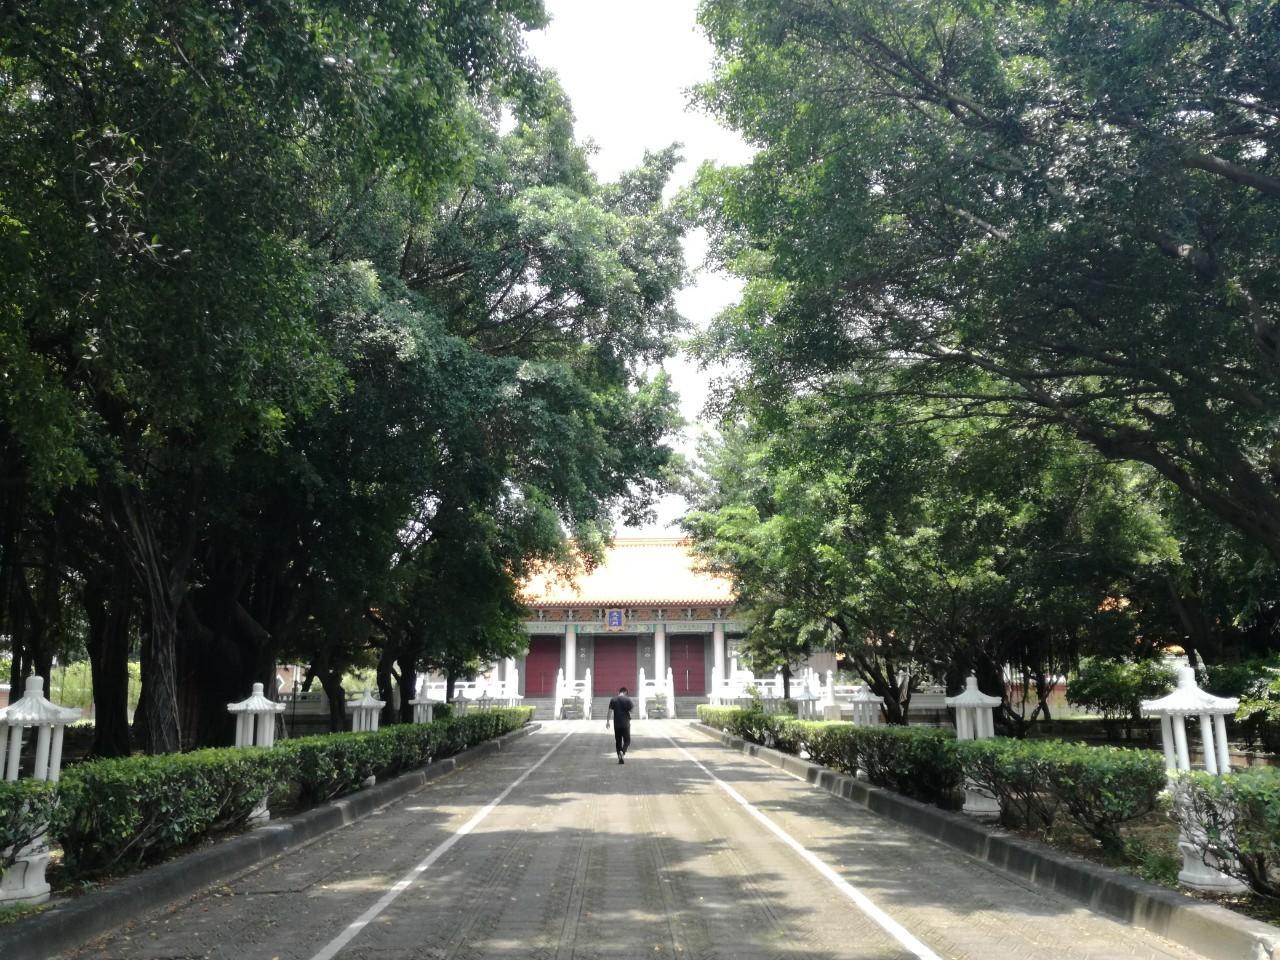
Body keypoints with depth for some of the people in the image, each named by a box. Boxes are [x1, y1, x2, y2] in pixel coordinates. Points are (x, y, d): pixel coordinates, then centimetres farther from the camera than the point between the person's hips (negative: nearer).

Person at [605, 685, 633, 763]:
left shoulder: (613, 700, 2)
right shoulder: (628, 699, -4)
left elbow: (610, 711, -2)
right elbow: (630, 711, -1)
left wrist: (607, 721, 2)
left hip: (616, 724, 2)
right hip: (625, 724, -2)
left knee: (618, 741, 10)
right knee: (627, 740, 9)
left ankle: (620, 759, 7)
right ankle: (622, 752, -18)